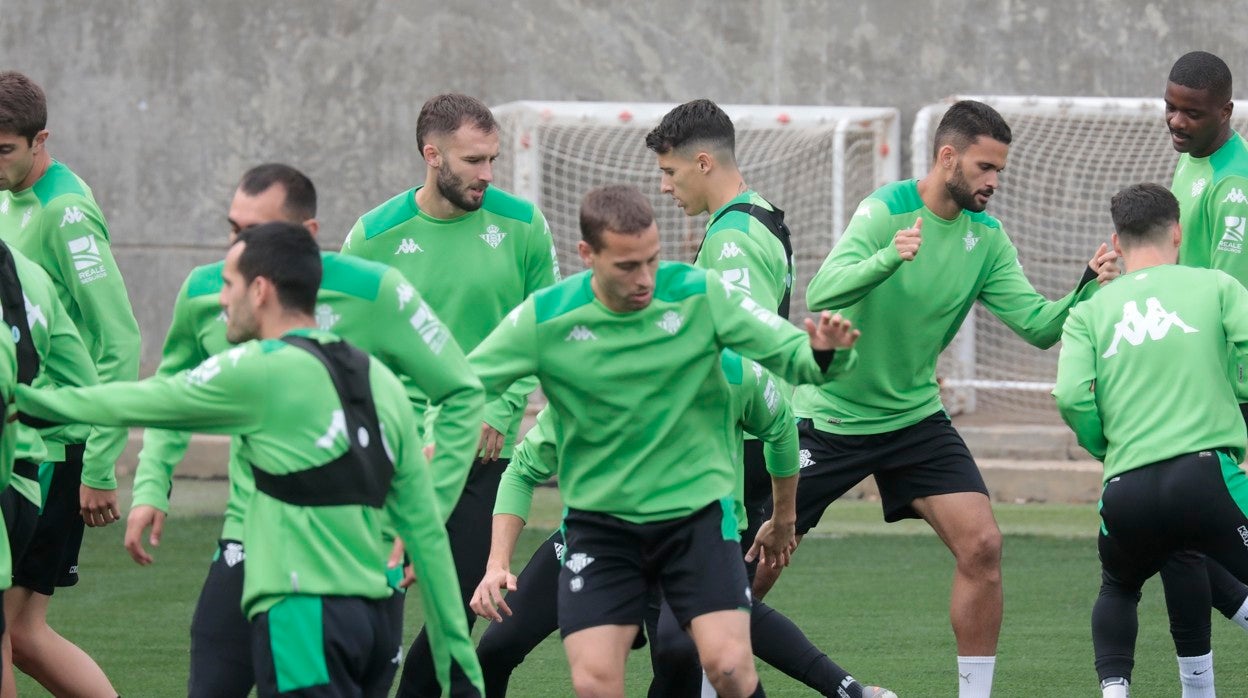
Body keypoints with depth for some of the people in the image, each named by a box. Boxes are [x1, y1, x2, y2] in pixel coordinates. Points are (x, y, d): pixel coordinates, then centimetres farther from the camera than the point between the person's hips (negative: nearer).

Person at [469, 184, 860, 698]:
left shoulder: (700, 295, -9)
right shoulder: (544, 319, -9)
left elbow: (791, 355, -6)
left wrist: (826, 353, -29)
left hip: (696, 509, 0)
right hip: (598, 517, 0)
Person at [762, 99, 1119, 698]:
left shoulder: (986, 236, -1)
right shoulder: (887, 210, -18)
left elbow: (1039, 326, -4)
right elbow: (822, 294, -31)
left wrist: (1087, 290, -23)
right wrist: (888, 259, -49)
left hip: (914, 417, 5)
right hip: (829, 418, -5)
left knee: (981, 546, -11)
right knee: (755, 562, -3)